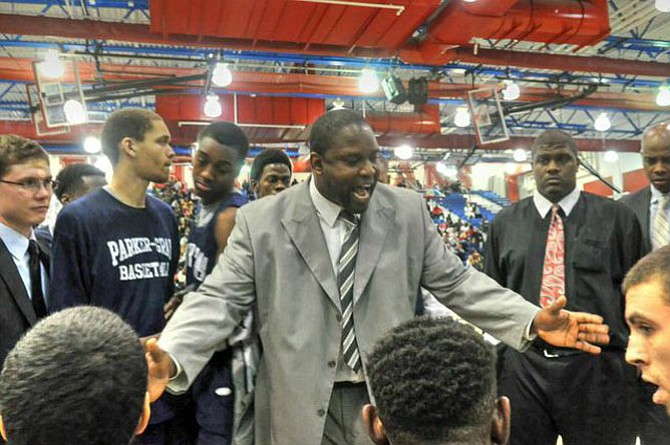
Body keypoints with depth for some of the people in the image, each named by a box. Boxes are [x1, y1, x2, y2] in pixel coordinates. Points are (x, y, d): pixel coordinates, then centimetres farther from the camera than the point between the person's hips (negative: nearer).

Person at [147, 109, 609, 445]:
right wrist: (171, 357, -24)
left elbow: (456, 282, 3)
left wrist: (532, 320, -8)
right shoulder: (262, 220, -5)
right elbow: (220, 300, -7)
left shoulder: (408, 211, 1)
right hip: (301, 407, -1)